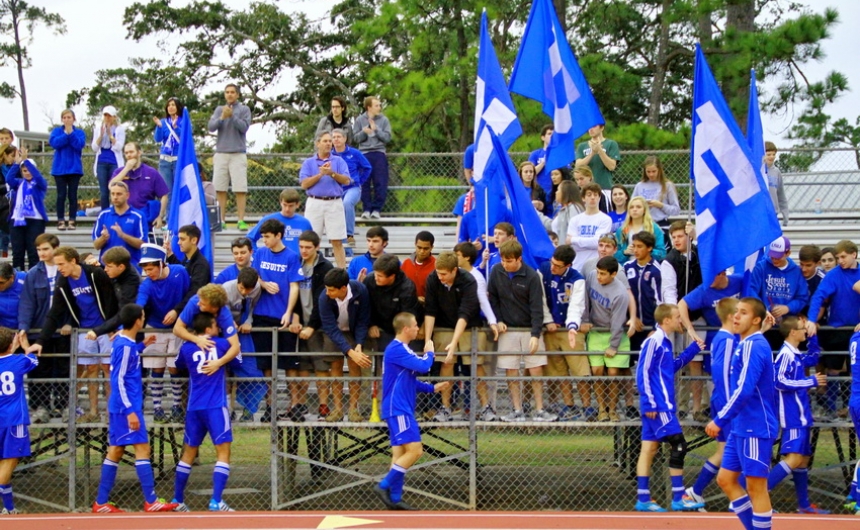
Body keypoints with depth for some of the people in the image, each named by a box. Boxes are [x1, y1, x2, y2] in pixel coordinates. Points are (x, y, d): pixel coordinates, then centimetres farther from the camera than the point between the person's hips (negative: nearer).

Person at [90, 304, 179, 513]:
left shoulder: (121, 341, 9)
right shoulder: (125, 346, -17)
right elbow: (119, 381, -20)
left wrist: (142, 345, 30)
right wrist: (130, 411, -21)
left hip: (119, 408, 10)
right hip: (127, 407, -10)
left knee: (115, 451, 10)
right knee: (142, 448, -7)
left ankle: (101, 503, 11)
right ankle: (150, 501, -6)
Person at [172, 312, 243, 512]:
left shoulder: (186, 348, 7)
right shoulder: (222, 344, 0)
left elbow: (178, 366, 29)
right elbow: (237, 361, 18)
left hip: (194, 407, 4)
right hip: (216, 406, -4)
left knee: (188, 453, 16)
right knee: (223, 452, -3)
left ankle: (177, 500, 19)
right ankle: (216, 501, -15)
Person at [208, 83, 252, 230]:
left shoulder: (244, 110, 6)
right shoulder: (219, 109, 13)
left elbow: (244, 127, -6)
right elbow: (211, 127, 3)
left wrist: (232, 115, -16)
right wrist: (222, 117, -12)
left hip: (238, 153, -3)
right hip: (221, 153, 3)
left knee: (240, 189, -7)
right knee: (220, 189, 0)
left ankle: (241, 220, -7)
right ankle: (222, 220, 5)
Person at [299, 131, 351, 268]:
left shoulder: (339, 161, 9)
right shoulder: (308, 163, 9)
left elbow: (346, 180, -2)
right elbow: (304, 184, -2)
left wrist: (332, 173, -16)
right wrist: (320, 174, -11)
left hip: (334, 204, -1)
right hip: (314, 203, 1)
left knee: (337, 241, -2)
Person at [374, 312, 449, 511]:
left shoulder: (402, 349, 17)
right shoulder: (396, 349, -15)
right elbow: (423, 366, -22)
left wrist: (432, 388, 15)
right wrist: (429, 353, -2)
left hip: (402, 410, 10)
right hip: (398, 409, -10)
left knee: (400, 453, 8)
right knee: (414, 450, -14)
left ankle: (395, 498, 8)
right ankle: (385, 486, -10)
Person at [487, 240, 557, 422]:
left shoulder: (532, 276, -12)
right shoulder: (496, 272, -2)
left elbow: (537, 307, -14)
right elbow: (492, 298, 10)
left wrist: (535, 334, -21)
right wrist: (498, 320, -2)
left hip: (529, 329, -2)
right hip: (507, 330, 2)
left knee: (536, 371, -2)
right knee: (511, 372, 2)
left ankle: (539, 411, 5)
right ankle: (517, 411, 8)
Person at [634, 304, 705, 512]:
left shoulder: (664, 342, 14)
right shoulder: (654, 342, -14)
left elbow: (672, 366, 25)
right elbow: (643, 373, -16)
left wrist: (692, 350, 18)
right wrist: (649, 403, -19)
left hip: (662, 405, 9)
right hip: (658, 406, -9)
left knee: (649, 449, 7)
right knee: (678, 445, -8)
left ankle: (643, 499, 9)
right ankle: (679, 498, -4)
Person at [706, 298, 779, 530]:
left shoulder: (753, 346, -16)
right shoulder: (746, 345, 13)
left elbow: (744, 390, -24)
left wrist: (720, 420, -21)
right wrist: (726, 419, 19)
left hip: (755, 429, -10)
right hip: (741, 428, 10)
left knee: (756, 487, -2)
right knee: (725, 479, 13)